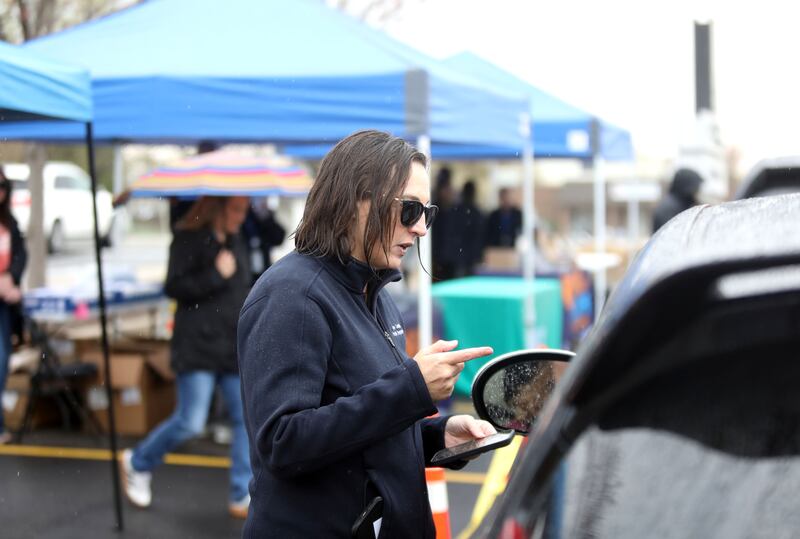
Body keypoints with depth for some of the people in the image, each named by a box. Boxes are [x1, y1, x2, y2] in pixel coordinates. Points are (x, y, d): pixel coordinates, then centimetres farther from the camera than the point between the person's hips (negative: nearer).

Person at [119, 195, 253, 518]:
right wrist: (216, 275, -17)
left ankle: (243, 498, 8)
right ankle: (137, 463, 18)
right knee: (190, 422, -8)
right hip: (197, 346, -7)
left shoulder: (235, 242, 15)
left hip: (234, 347, 7)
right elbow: (174, 287, -13)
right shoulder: (188, 238, -6)